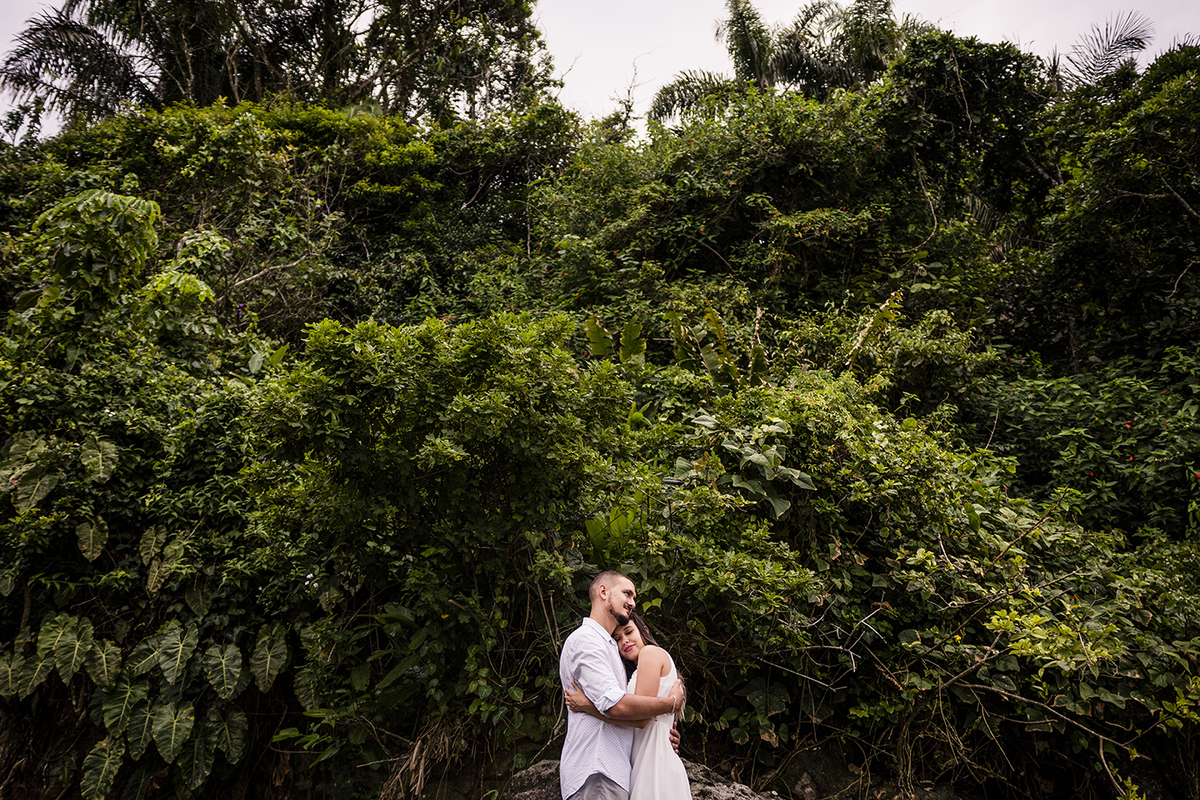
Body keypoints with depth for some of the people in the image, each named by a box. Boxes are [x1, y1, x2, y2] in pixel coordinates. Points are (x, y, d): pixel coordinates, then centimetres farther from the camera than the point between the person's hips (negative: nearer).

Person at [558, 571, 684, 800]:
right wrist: (672, 702, -7)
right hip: (596, 774, -10)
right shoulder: (585, 639, -9)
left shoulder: (609, 645, 25)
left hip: (613, 770, 10)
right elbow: (616, 705, -19)